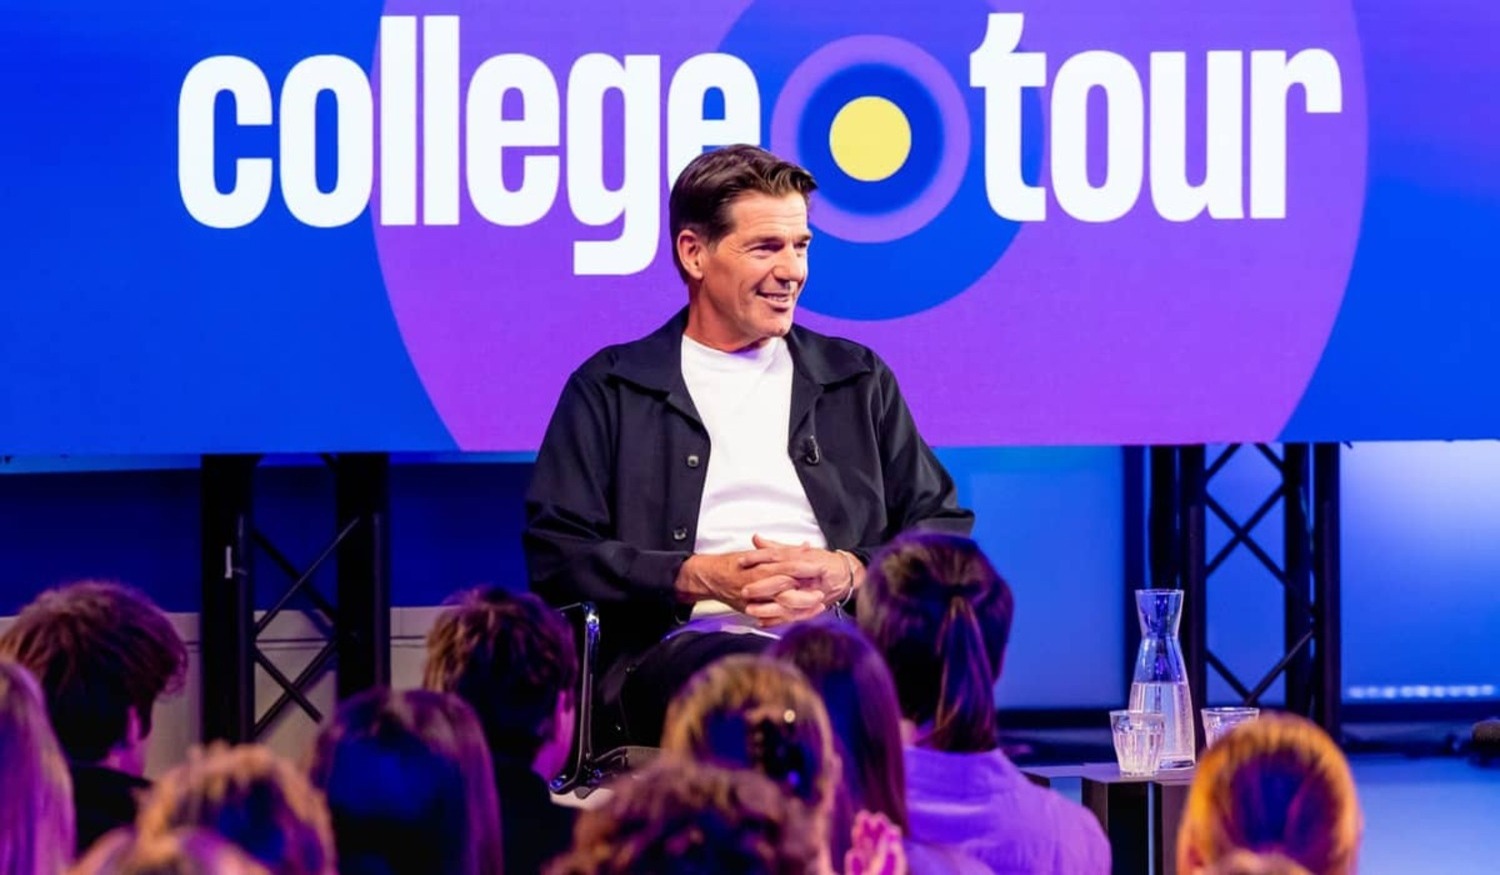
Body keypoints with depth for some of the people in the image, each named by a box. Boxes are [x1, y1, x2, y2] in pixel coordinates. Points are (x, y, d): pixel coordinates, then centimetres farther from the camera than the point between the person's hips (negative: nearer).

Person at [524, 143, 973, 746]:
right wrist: (701, 579, -7)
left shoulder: (859, 381, 24)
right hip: (682, 647, -2)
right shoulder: (610, 391, 16)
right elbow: (555, 554, 8)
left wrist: (847, 573, -3)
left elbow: (946, 531, 18)